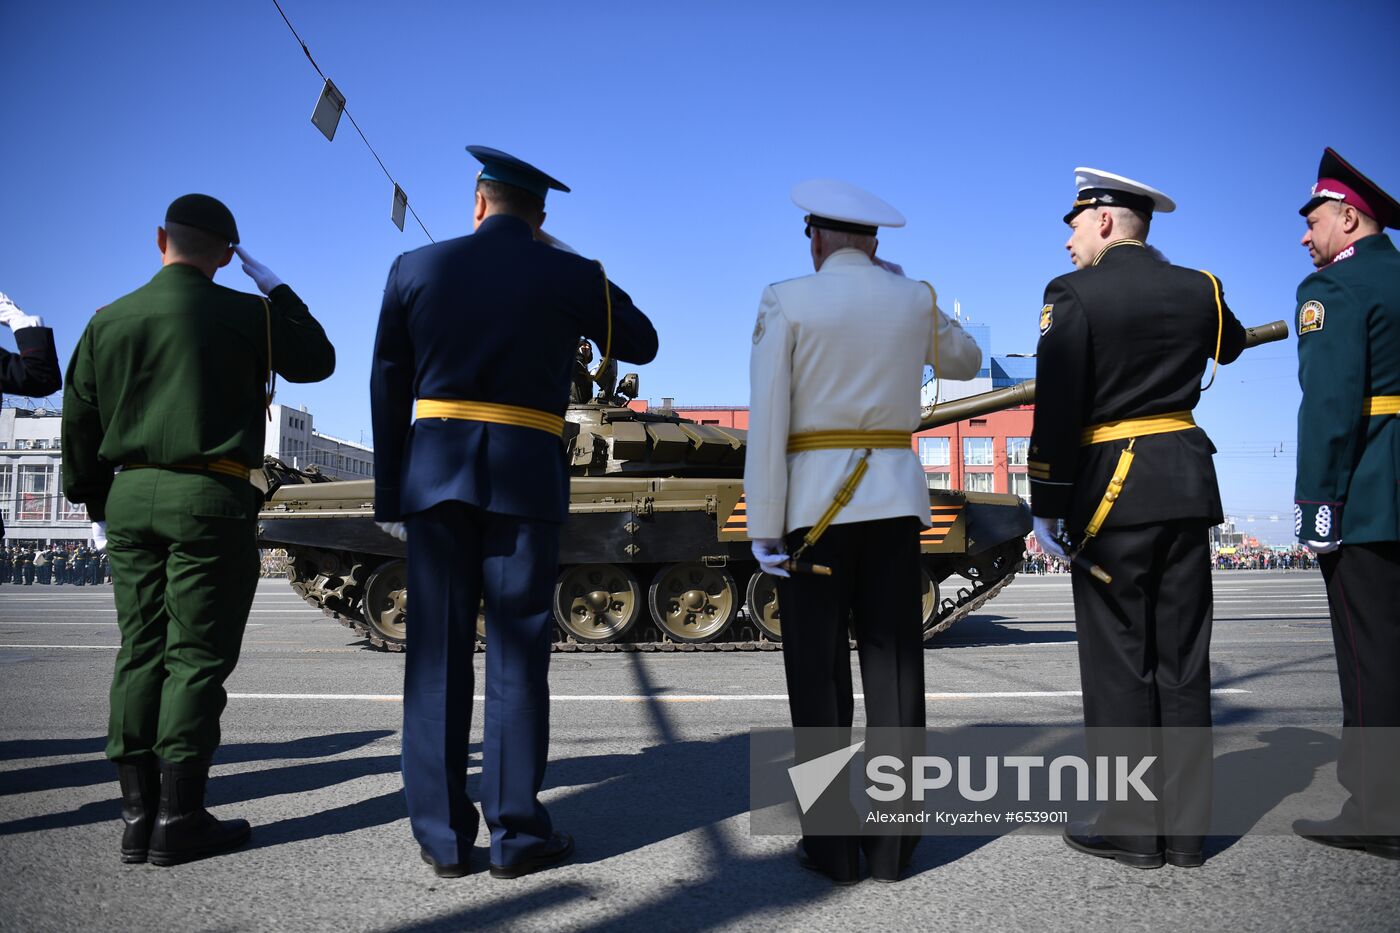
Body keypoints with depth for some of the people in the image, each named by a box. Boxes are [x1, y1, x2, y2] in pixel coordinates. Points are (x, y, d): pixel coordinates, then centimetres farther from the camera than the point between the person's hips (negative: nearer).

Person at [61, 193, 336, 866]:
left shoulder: (108, 320, 10)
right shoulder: (243, 314, -4)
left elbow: (79, 424, 13)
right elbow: (316, 361, 10)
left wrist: (97, 507, 21)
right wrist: (277, 290, 16)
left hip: (131, 496, 5)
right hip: (212, 496, -5)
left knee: (141, 653, 8)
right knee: (197, 656, -2)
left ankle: (138, 814, 11)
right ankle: (178, 819, 1)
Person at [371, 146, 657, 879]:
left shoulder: (415, 268, 7)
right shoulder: (568, 276, 1)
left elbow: (388, 392, 7)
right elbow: (640, 344, 15)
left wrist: (389, 498, 12)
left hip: (435, 474, 2)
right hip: (526, 479, -1)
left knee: (437, 653, 6)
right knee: (517, 654, 3)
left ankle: (442, 834, 11)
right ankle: (515, 832, 8)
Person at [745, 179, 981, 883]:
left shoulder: (786, 302, -3)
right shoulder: (914, 300, 7)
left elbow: (767, 424, -9)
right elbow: (965, 362, 27)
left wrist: (764, 530, -6)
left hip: (812, 501, -3)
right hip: (895, 500, 3)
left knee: (819, 673, 3)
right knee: (894, 670, 6)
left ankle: (832, 846, 8)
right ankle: (891, 843, 12)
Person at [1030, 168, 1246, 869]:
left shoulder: (1074, 294, -8)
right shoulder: (1199, 288, 9)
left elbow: (1056, 411, -14)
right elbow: (1231, 345, 32)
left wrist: (1046, 508, -10)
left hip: (1112, 489, -5)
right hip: (1188, 481, 6)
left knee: (1119, 660, 2)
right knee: (1182, 658, 10)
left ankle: (1131, 829, 10)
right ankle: (1186, 828, 17)